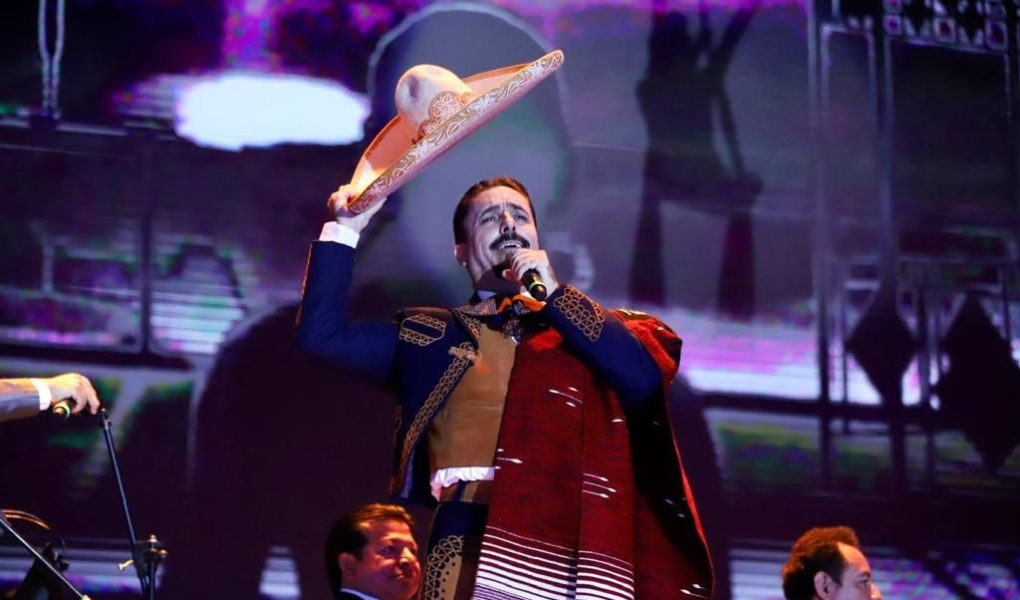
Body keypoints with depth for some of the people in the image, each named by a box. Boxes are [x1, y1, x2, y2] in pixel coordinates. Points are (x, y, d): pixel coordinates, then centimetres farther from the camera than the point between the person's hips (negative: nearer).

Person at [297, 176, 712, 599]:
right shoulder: (434, 333, 22)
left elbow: (651, 374, 3)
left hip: (577, 545, 0)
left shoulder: (590, 325, 22)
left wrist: (556, 296, 2)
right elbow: (323, 334, 17)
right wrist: (344, 230, 13)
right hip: (472, 544, 0)